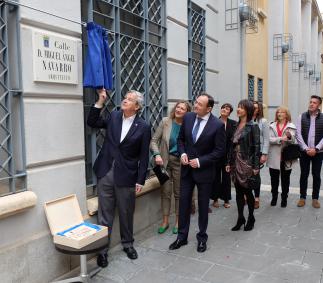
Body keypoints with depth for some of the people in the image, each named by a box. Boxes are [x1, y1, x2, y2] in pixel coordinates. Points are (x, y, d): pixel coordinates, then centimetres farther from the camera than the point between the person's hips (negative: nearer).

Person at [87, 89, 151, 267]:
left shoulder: (143, 127, -6)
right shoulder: (113, 116, 5)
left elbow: (144, 156, -5)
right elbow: (92, 122, 10)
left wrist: (140, 180, -6)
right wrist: (100, 101, 0)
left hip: (126, 176, -2)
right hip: (106, 173, 2)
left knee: (126, 214, 14)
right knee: (104, 214, 8)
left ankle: (127, 244, 35)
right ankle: (103, 248, 20)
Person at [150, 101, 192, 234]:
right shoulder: (165, 122, -6)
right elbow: (154, 140, -2)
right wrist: (157, 154, -15)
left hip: (179, 162, 0)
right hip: (164, 160, 1)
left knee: (178, 192, 9)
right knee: (165, 191, 7)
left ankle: (178, 221, 24)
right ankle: (165, 221, 22)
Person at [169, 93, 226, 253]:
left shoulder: (218, 125, -15)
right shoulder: (188, 118, -2)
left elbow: (220, 151, -11)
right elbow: (180, 138, 9)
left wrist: (200, 161, -18)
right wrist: (182, 153, -9)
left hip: (204, 171, -3)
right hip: (187, 169, 4)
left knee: (203, 206, 12)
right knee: (183, 203, 10)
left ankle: (202, 237, 30)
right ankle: (182, 237, 26)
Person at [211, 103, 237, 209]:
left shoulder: (233, 123, 1)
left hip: (227, 154, 1)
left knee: (226, 176, 9)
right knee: (216, 176, 8)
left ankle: (226, 199, 20)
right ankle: (215, 198, 19)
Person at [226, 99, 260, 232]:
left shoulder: (253, 126, -7)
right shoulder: (236, 125, 9)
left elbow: (256, 146, -10)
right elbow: (232, 145, 10)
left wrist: (256, 166, -14)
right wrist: (229, 162, 8)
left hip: (247, 163, -5)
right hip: (236, 163, 5)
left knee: (247, 191, 6)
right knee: (238, 192, 10)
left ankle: (251, 218, 23)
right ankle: (240, 218, 21)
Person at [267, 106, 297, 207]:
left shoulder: (291, 126, 1)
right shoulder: (272, 126, 5)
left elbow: (293, 141, -8)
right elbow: (270, 139, -7)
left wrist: (289, 136, -29)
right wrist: (281, 139, -21)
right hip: (274, 157, 1)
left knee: (285, 179, 9)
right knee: (274, 179, 10)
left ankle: (284, 198, 22)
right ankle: (274, 197, 25)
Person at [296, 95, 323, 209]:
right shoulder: (302, 117, 1)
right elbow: (298, 134, -4)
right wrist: (306, 148, -12)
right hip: (304, 151, 0)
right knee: (304, 175, 7)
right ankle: (302, 197, 18)